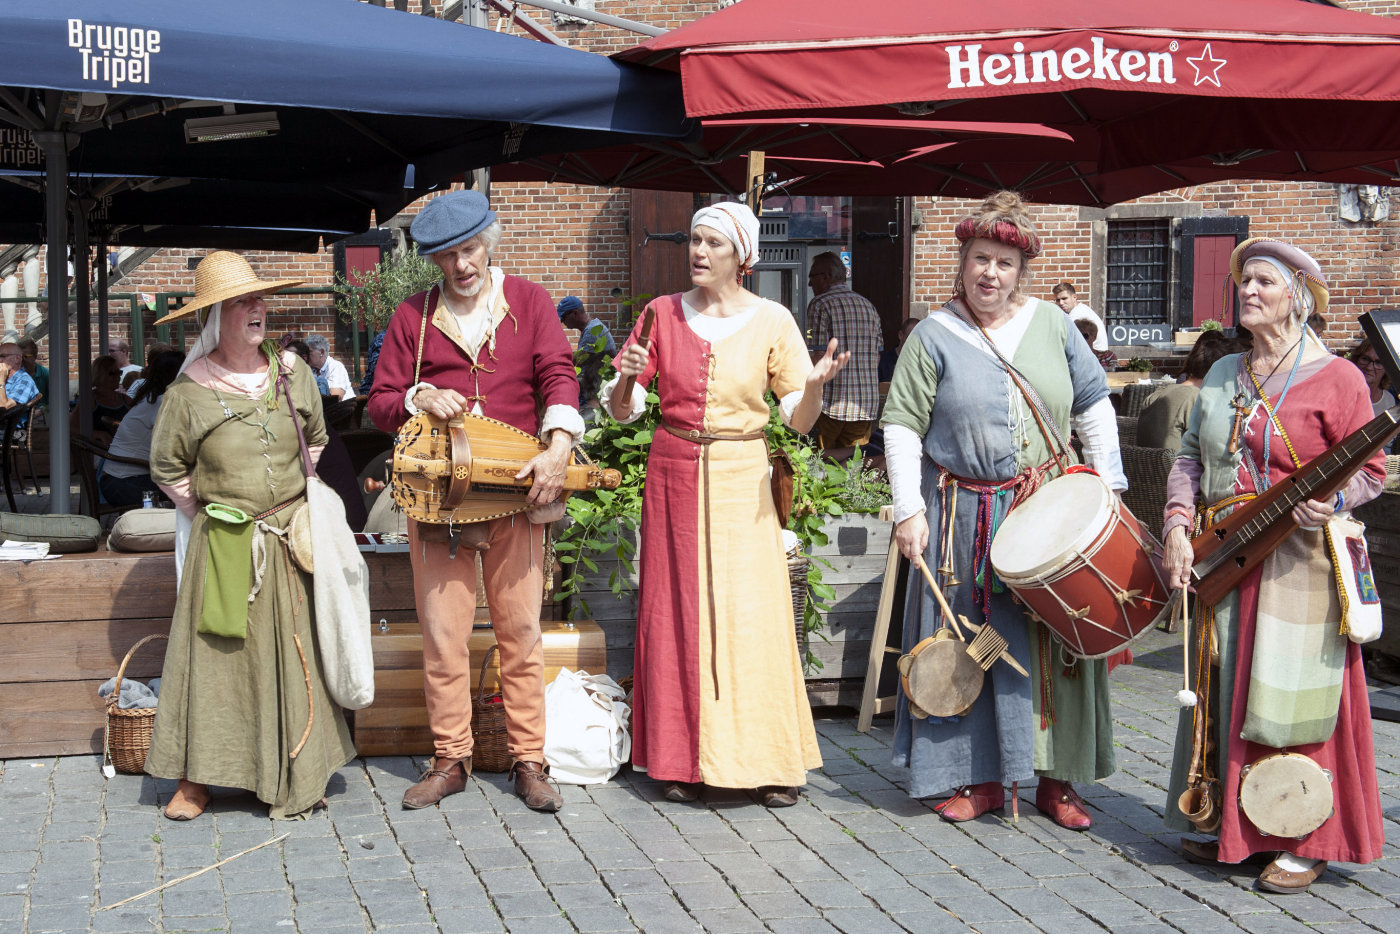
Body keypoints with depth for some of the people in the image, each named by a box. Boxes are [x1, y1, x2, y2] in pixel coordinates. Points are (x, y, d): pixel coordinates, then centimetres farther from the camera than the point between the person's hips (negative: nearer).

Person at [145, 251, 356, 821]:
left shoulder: (293, 375, 4)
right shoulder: (189, 392, -5)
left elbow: (318, 442, 19)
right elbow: (167, 468, 7)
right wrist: (210, 514, 3)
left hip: (291, 539, 3)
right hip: (221, 544, -2)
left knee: (291, 655, 5)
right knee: (214, 652, -1)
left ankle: (294, 779, 14)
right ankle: (197, 778, 10)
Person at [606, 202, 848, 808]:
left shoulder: (771, 320, 1)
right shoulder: (662, 314, 5)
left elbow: (798, 420, -1)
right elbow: (622, 410, 5)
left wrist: (815, 384, -22)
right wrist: (628, 378, -17)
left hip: (742, 481, -1)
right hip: (674, 474, 2)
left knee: (752, 615, -4)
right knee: (678, 610, 3)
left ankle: (767, 761, 6)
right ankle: (684, 758, 12)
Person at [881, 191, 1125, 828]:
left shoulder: (1051, 325, 6)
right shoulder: (934, 336, -2)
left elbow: (1094, 406, 11)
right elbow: (902, 425, -4)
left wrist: (1107, 485, 3)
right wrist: (908, 509, -11)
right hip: (967, 517, -2)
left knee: (1054, 642, 4)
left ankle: (1055, 779, 15)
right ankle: (980, 777, 14)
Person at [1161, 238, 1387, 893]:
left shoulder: (1334, 377, -5)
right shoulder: (1222, 374, 14)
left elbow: (1370, 471, -6)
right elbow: (1191, 456, 12)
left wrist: (1329, 500, -26)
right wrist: (1178, 526, -1)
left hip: (1299, 564, -6)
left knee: (1291, 702, -5)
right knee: (1226, 695, 12)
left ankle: (1307, 844, 7)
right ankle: (1231, 826, 26)